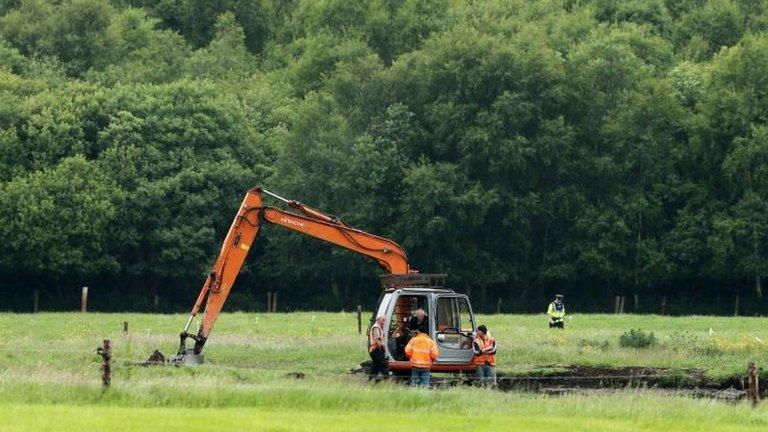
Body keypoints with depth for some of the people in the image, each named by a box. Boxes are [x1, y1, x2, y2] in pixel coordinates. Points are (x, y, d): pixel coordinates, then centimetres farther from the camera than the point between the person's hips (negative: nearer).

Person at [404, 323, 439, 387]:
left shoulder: (413, 340, 1)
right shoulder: (431, 342, 1)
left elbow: (408, 351, -7)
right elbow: (434, 354, -7)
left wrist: (410, 358, 13)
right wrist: (431, 361, 12)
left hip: (415, 365, 0)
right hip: (426, 366, 0)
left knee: (414, 383, 7)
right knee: (425, 384, 3)